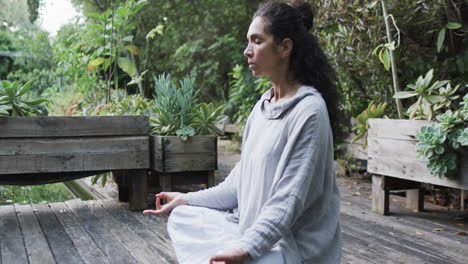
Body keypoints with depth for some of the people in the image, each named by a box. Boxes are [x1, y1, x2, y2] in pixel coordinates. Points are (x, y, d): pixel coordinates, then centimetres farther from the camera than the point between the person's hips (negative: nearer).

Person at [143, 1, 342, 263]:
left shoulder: (309, 111, -18)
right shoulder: (264, 105, 8)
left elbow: (290, 199, -23)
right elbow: (242, 181, 11)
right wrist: (188, 199, 9)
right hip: (255, 227, 9)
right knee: (183, 217, 7)